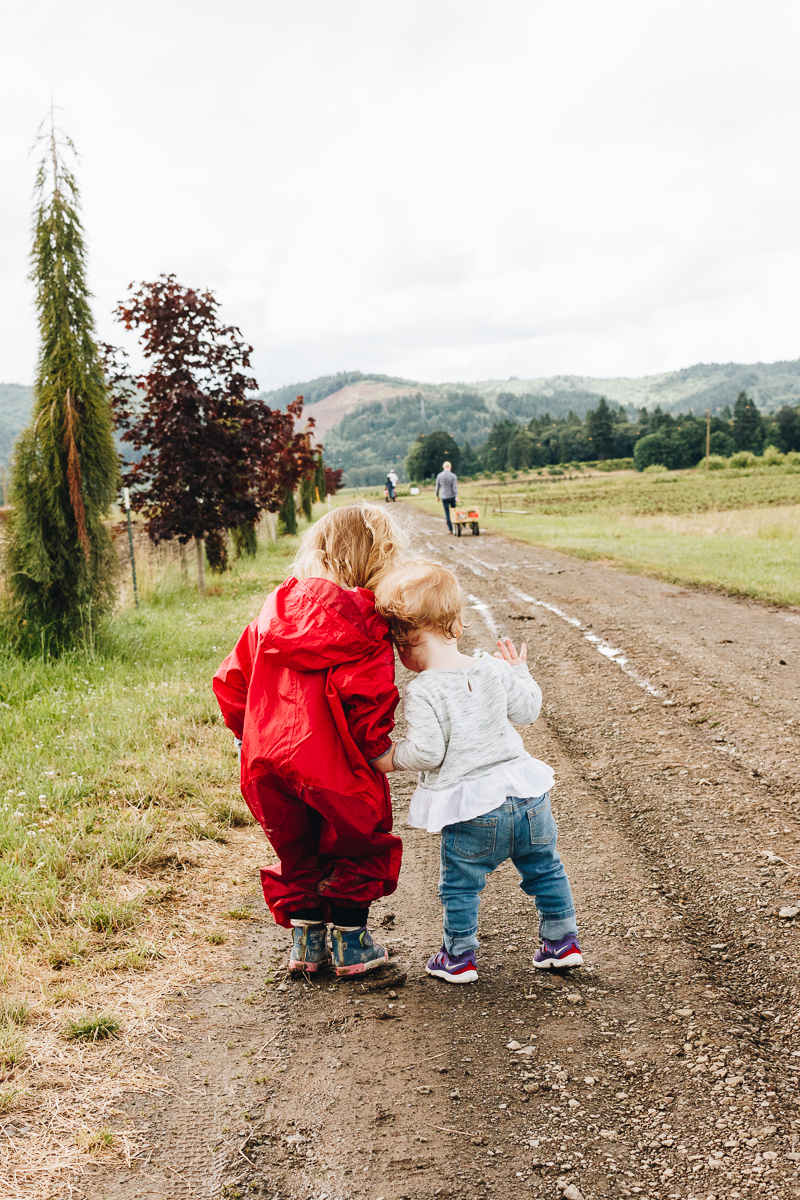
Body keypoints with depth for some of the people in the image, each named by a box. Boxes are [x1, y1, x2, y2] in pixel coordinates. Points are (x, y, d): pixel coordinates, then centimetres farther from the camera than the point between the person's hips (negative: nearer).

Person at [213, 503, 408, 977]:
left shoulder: (276, 610, 7)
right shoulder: (364, 623, -12)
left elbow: (232, 679, 10)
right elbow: (366, 696, -24)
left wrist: (253, 735, 21)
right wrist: (376, 747, -8)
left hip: (268, 760, 5)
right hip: (334, 764, -5)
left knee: (298, 850, 23)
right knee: (359, 846, 17)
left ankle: (306, 938, 29)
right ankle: (350, 943, 23)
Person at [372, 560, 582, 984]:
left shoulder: (422, 692, -16)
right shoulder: (493, 669, 0)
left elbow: (427, 752, -19)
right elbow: (526, 710, 10)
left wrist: (390, 758, -2)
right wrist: (519, 672, 25)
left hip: (471, 809, -5)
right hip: (526, 793, 5)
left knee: (459, 886, 14)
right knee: (545, 869, 22)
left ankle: (459, 957, 24)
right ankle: (562, 942, 31)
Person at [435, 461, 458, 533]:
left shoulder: (439, 476, -1)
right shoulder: (453, 476, -7)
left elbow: (437, 487, 4)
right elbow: (455, 487, -15)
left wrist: (437, 496, 15)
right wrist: (456, 496, -21)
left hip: (444, 497, 1)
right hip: (452, 496, -1)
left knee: (447, 513, 5)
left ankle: (450, 529, 4)